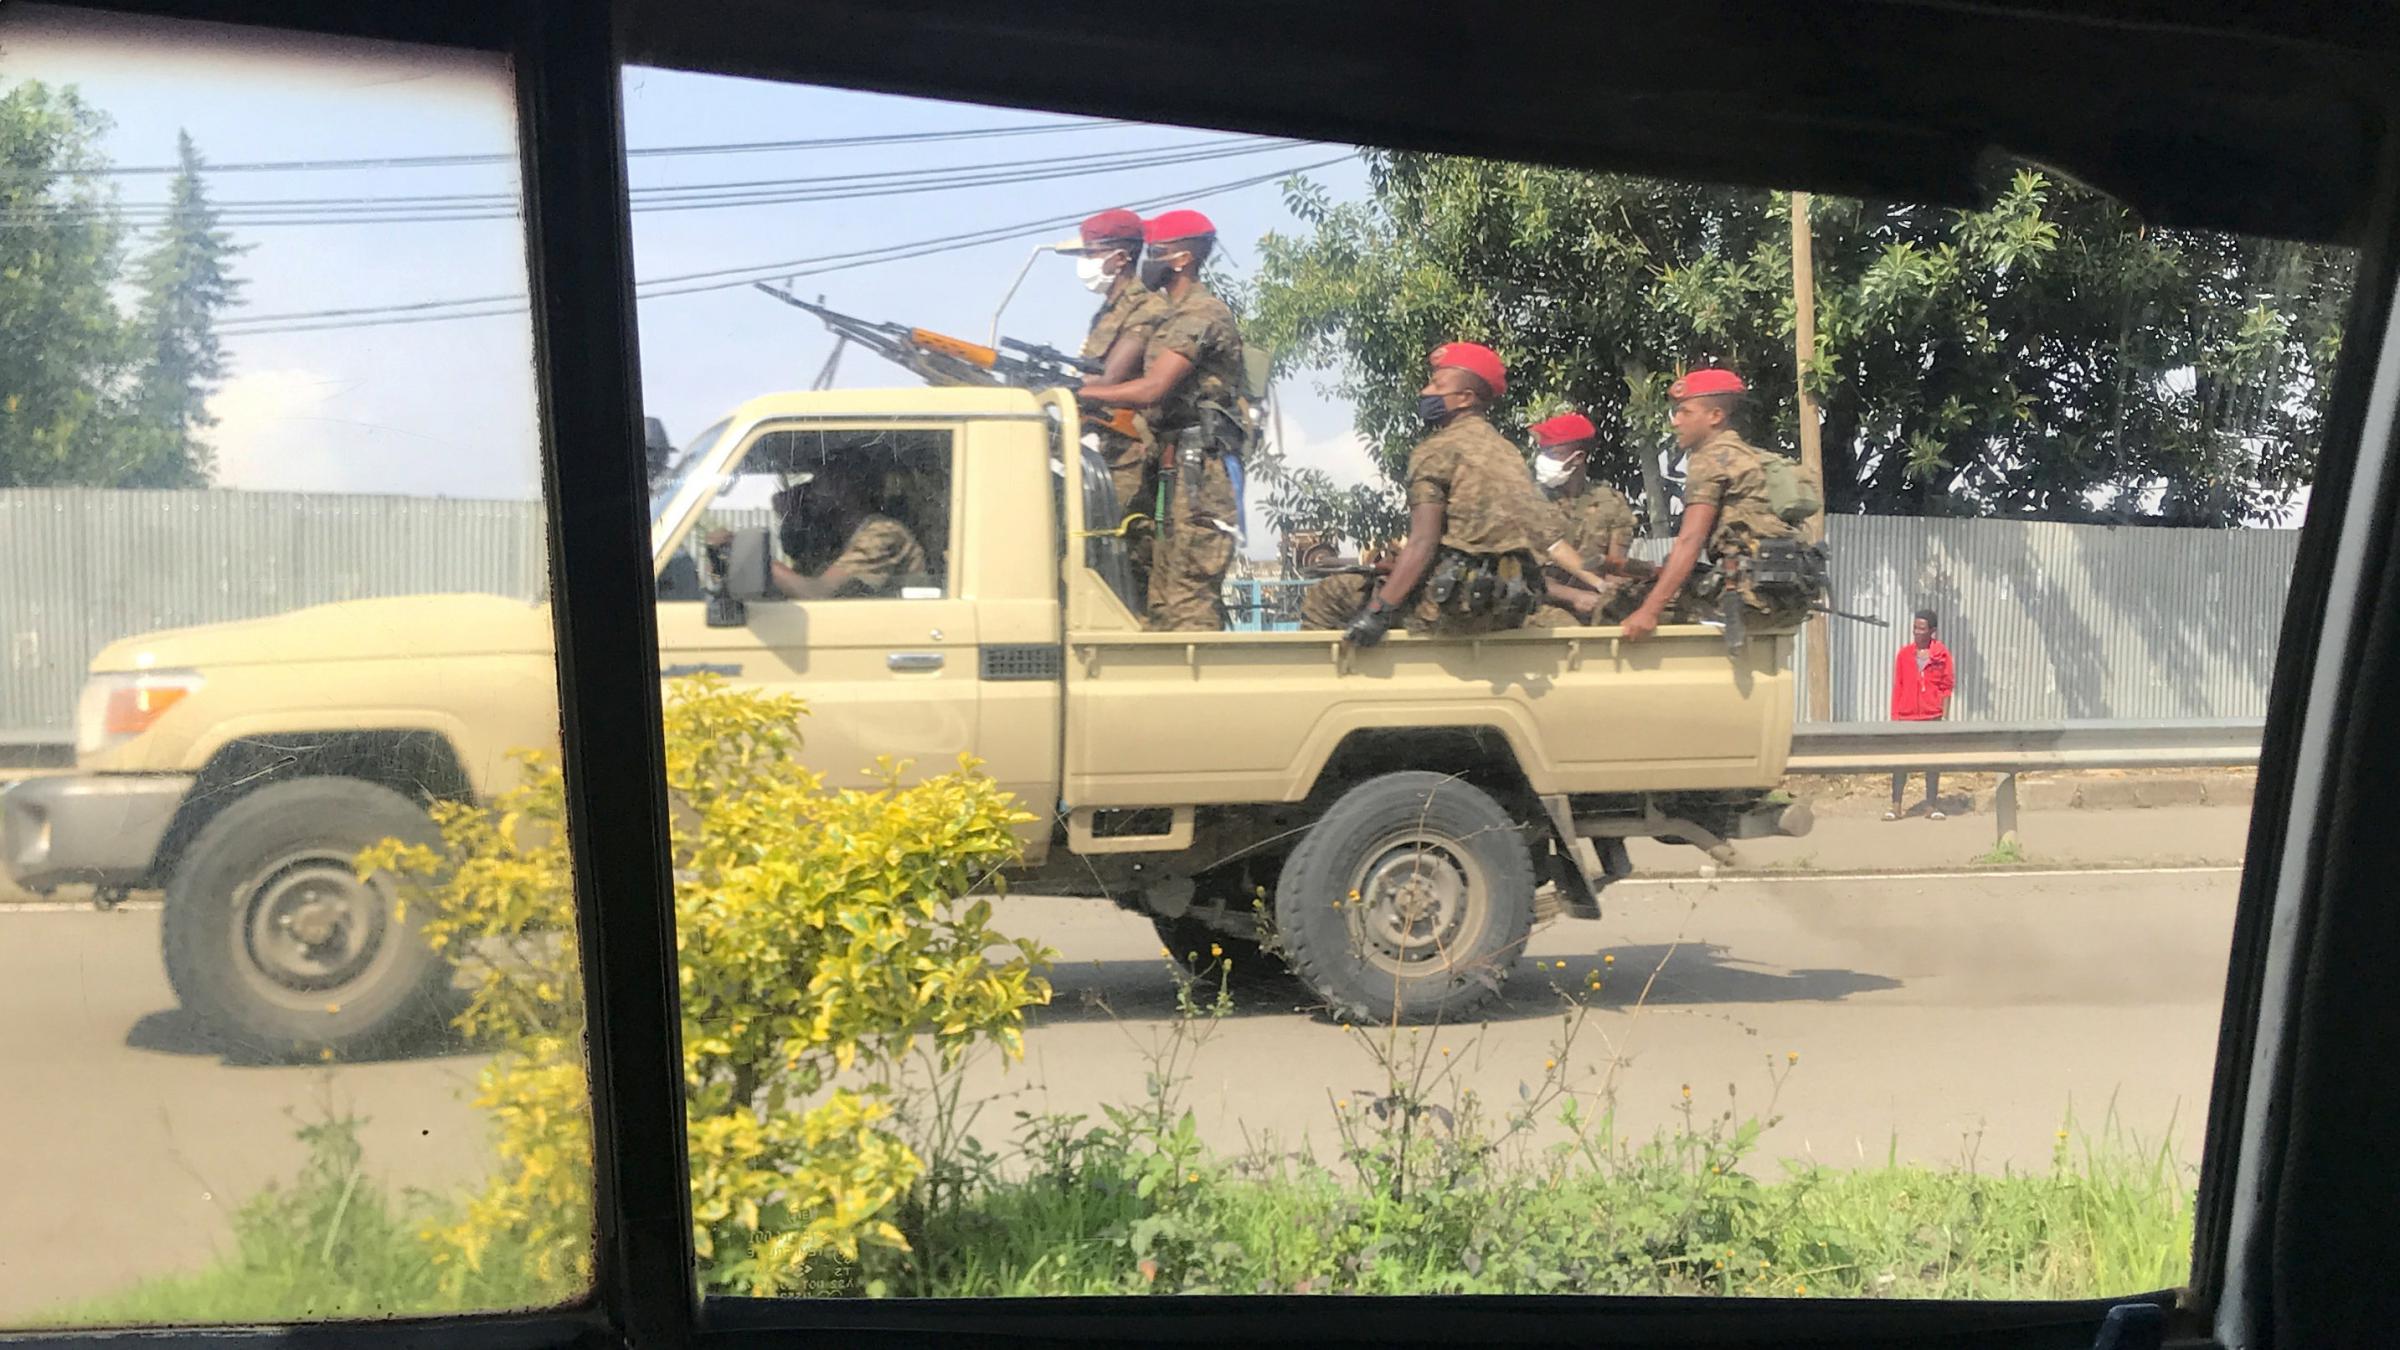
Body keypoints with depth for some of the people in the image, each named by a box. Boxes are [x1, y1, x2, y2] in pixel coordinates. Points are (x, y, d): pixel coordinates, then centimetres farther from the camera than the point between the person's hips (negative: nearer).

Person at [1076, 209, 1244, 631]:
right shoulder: (1175, 317, 23)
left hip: (1197, 468, -10)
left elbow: (1151, 389, -19)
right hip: (1178, 469, 10)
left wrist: (1076, 392, -14)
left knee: (1188, 597, -12)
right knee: (1165, 596, 10)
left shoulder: (1201, 314, -10)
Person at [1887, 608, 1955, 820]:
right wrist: (1894, 717, 3)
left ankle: (1932, 807, 11)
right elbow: (1897, 687, 8)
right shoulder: (1904, 654, 6)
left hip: (1932, 717, -1)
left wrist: (1944, 716, -4)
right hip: (1906, 717, 1)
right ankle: (1895, 806, 0)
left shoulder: (1942, 655, 1)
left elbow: (1946, 688, 2)